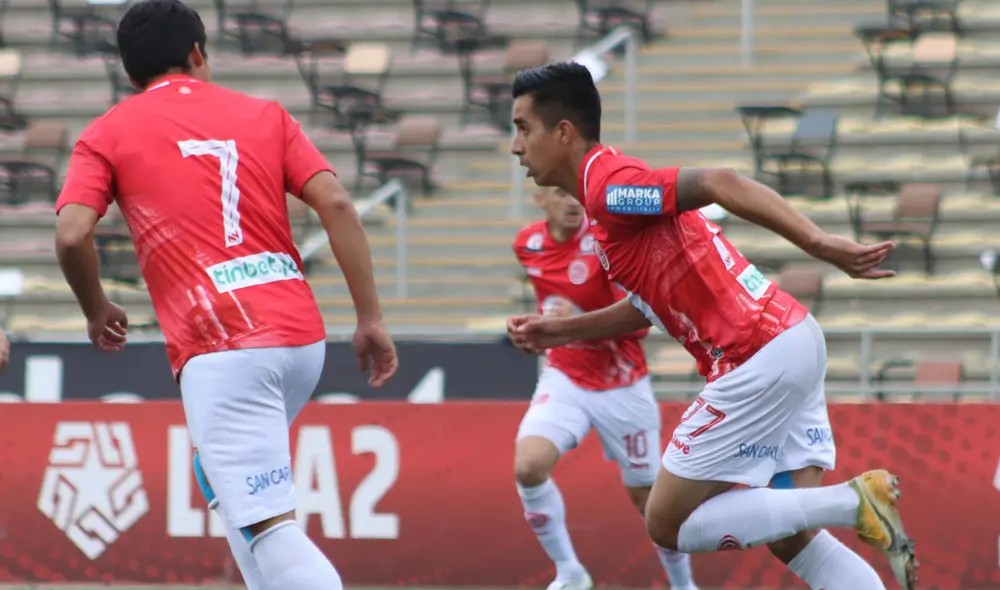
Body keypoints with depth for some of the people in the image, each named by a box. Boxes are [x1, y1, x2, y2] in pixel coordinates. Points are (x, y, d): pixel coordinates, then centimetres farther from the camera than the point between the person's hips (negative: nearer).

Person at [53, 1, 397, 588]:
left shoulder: (108, 133, 10)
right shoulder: (266, 115, 16)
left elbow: (72, 235, -4)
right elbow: (337, 205, 4)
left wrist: (97, 311, 15)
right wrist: (371, 319, 4)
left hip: (221, 351, -5)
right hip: (303, 339, 5)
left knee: (269, 527, -13)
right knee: (222, 479, 30)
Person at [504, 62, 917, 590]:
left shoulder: (607, 187, -12)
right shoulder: (616, 182, 17)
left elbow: (718, 183, -26)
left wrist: (819, 245, -33)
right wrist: (564, 331, 25)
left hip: (759, 362, -9)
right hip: (794, 340, 9)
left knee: (668, 525, 1)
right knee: (791, 539, 11)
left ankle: (853, 502, -7)